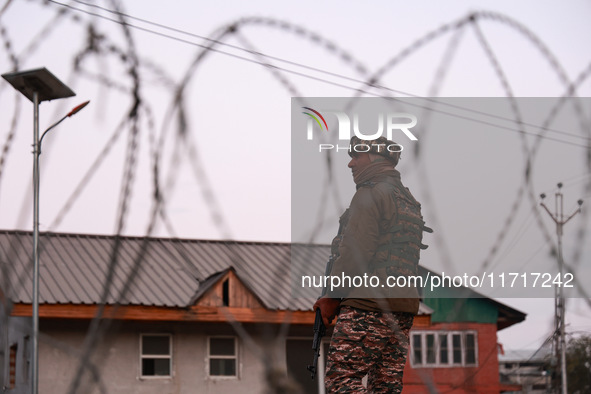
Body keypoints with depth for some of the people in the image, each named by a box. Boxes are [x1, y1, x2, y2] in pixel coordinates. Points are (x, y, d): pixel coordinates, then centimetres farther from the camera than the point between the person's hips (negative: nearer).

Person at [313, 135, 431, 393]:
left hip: (367, 304, -9)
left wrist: (332, 295, -8)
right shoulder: (409, 200, 23)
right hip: (403, 307, 9)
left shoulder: (369, 194, -6)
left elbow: (356, 251, -16)